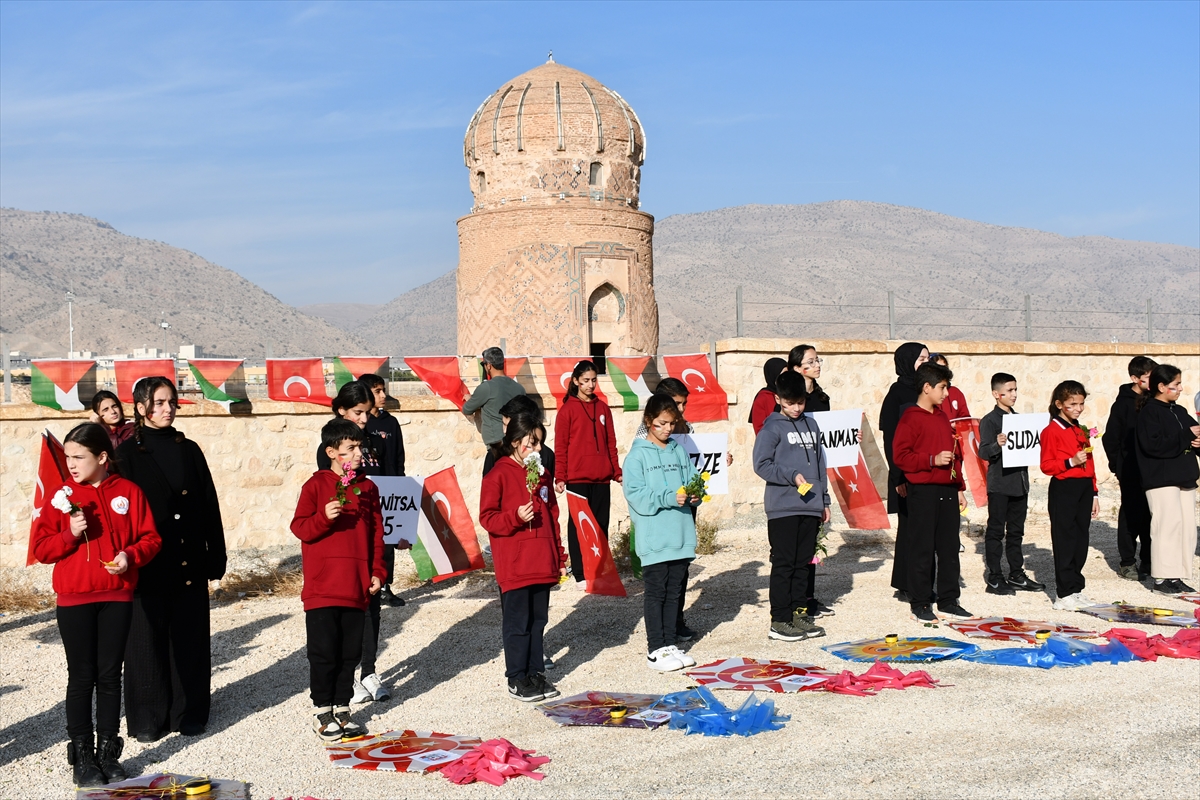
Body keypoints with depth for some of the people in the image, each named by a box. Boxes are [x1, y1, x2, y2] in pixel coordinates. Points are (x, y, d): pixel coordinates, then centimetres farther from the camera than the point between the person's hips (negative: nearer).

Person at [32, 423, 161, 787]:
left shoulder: (128, 492, 0)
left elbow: (150, 537, 2)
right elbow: (41, 548, -1)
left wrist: (131, 556, -16)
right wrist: (70, 534, -18)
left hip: (118, 597, 1)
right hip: (74, 600, -1)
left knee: (110, 675, 7)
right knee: (81, 677, 3)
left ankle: (108, 751, 17)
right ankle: (81, 755, 11)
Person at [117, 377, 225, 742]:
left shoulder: (189, 450, 9)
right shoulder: (128, 453, -1)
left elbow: (209, 506, 9)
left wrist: (215, 556, 4)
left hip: (190, 564, 3)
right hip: (148, 565, -3)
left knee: (190, 639, 7)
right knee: (148, 639, 3)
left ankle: (188, 712, 18)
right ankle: (149, 718, 13)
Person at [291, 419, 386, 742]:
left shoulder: (367, 488, 10)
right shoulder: (316, 485, -3)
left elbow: (376, 533, 13)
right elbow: (300, 528, -6)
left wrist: (377, 572, 7)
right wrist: (324, 517, -24)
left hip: (357, 587, 4)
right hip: (322, 587, -4)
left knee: (351, 651, 9)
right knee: (324, 651, -1)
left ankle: (341, 709, 20)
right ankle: (322, 713, 11)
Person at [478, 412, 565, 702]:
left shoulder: (542, 474, 13)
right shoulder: (498, 475, -7)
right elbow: (487, 517, -9)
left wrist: (559, 557, 15)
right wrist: (515, 517, -25)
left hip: (543, 566, 6)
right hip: (513, 567, -6)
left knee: (538, 621, 12)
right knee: (517, 624, 2)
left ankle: (535, 672, 22)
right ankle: (517, 679, 11)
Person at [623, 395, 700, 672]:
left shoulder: (680, 452, 10)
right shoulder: (638, 455, -6)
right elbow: (635, 494, -14)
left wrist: (694, 495, -10)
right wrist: (669, 498, -22)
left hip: (681, 537, 5)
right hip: (653, 539, -5)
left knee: (674, 593, 13)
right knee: (656, 594, 1)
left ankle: (670, 644, 23)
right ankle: (655, 650, 9)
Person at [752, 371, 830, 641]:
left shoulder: (810, 425, 14)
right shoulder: (772, 428, -5)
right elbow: (761, 464, -9)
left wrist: (824, 500, 18)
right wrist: (791, 476, -17)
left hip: (810, 507, 6)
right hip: (782, 508, -6)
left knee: (804, 563, 11)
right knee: (784, 564, -3)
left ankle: (800, 613, 20)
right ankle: (779, 621, 2)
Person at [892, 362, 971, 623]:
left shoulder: (942, 418, 18)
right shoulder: (910, 418, -7)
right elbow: (900, 455, -14)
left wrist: (959, 488, 19)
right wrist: (932, 460, -20)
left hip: (947, 490, 8)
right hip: (923, 491, -8)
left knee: (949, 547, 9)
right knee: (922, 549, -3)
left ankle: (948, 602, 18)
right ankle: (920, 605, 4)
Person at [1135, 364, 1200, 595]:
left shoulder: (1180, 412, 17)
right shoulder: (1149, 412, -8)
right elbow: (1153, 445, -21)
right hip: (1161, 479, -8)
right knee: (1168, 524, -9)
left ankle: (1179, 576, 12)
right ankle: (1163, 578, -3)